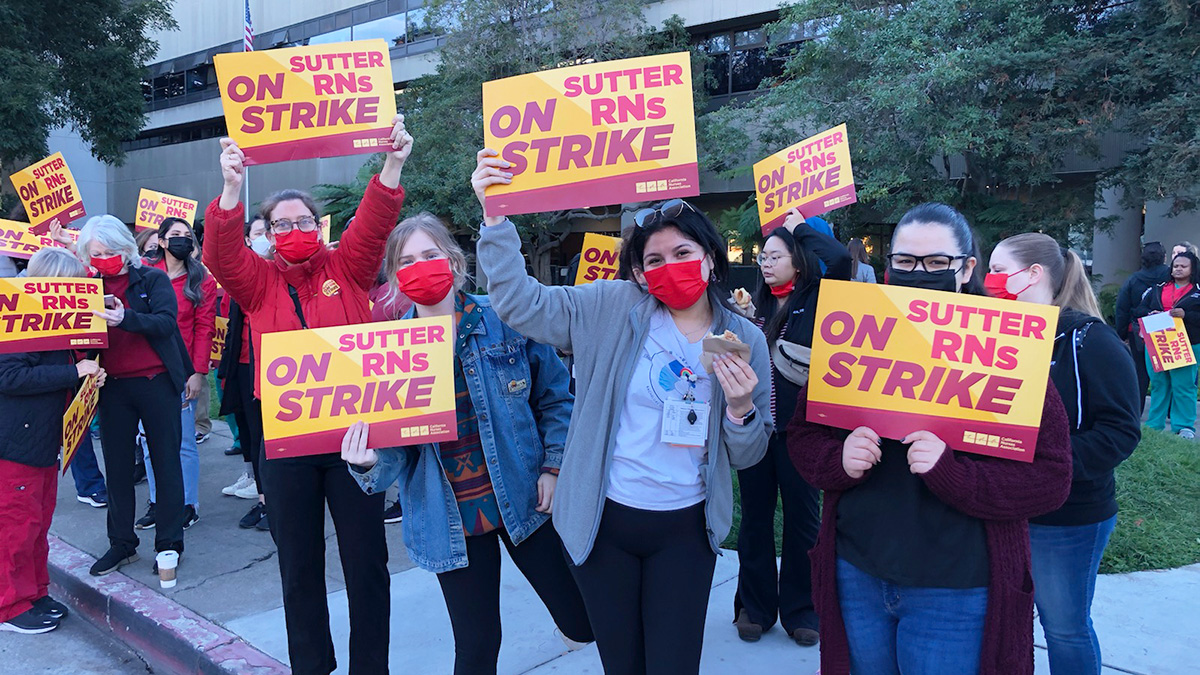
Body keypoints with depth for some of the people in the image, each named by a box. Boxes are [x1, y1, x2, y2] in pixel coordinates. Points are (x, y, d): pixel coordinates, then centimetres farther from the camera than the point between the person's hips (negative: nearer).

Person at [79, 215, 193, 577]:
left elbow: (166, 322, -15)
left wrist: (125, 318, -31)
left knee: (166, 461, 4)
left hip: (157, 382, -4)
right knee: (117, 465, 10)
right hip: (113, 387, 4)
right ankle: (121, 543, 22)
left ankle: (169, 542, 14)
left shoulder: (153, 279, -2)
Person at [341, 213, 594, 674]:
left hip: (525, 500, 0)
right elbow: (393, 445, -6)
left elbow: (556, 397, 1)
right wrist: (369, 463, -27)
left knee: (585, 623, 9)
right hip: (451, 519, 1)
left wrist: (553, 467, -3)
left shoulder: (506, 320, -8)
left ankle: (570, 621, 47)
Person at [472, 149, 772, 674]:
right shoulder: (613, 309, -6)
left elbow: (748, 455, 4)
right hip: (602, 521, 0)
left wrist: (741, 408, -17)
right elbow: (519, 302, -12)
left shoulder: (744, 340, 0)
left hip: (685, 530, 1)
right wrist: (496, 214, -21)